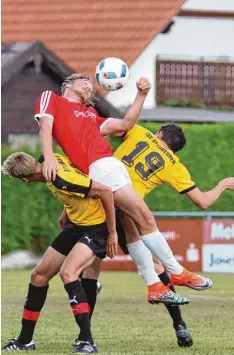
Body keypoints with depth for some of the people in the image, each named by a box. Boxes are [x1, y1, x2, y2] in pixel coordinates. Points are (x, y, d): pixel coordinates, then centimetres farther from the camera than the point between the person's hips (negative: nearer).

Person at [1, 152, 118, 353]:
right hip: (76, 225, 10)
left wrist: (112, 233, -22)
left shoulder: (61, 180, -32)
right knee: (39, 275, 9)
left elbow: (105, 191, -30)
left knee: (67, 273, -30)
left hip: (96, 228, -10)